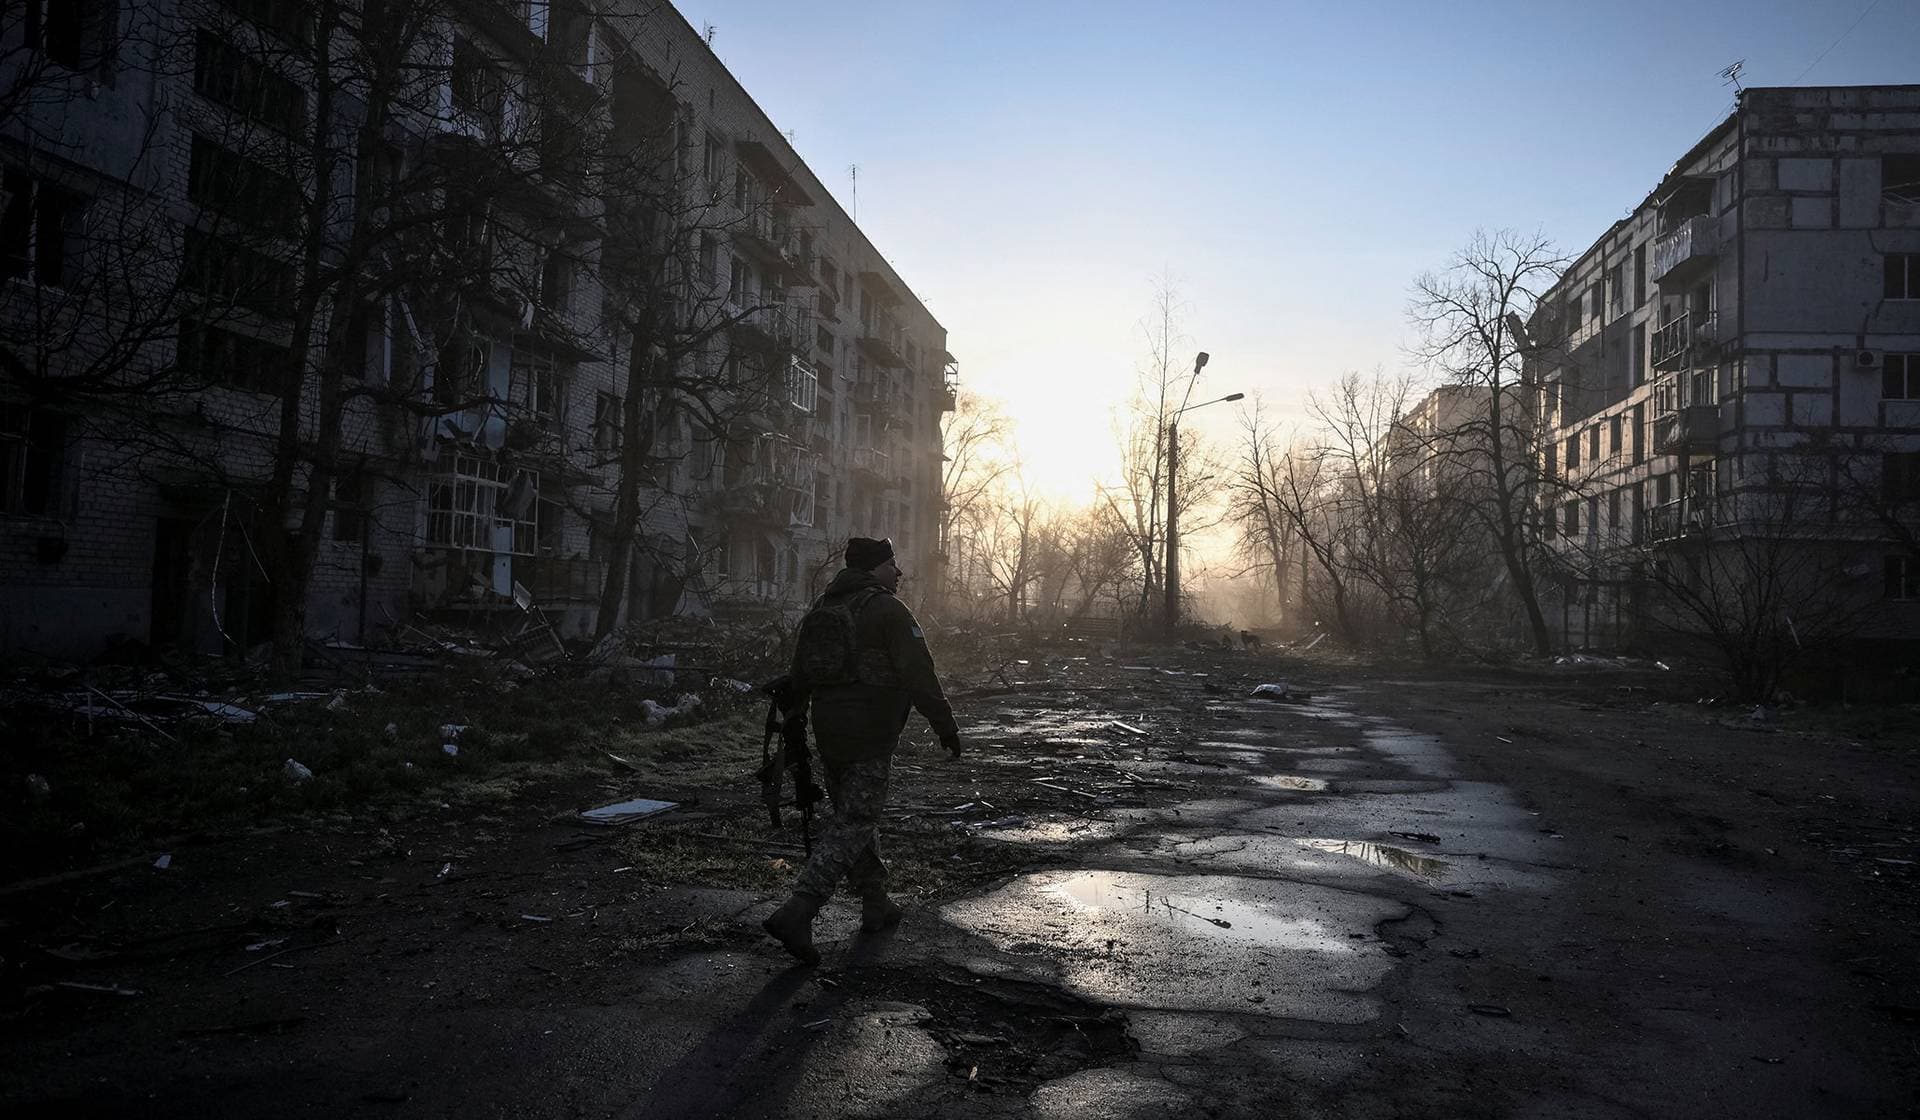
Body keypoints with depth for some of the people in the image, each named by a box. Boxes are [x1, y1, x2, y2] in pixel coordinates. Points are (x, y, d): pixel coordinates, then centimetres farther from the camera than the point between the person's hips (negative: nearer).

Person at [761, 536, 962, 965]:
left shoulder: (819, 609, 13)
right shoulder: (889, 611, -10)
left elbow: (798, 679, 15)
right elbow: (919, 675, -15)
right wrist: (946, 726, -9)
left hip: (829, 734, 8)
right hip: (871, 738, -8)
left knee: (856, 816, 19)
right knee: (852, 825, -5)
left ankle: (875, 905, 28)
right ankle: (796, 912, -15)